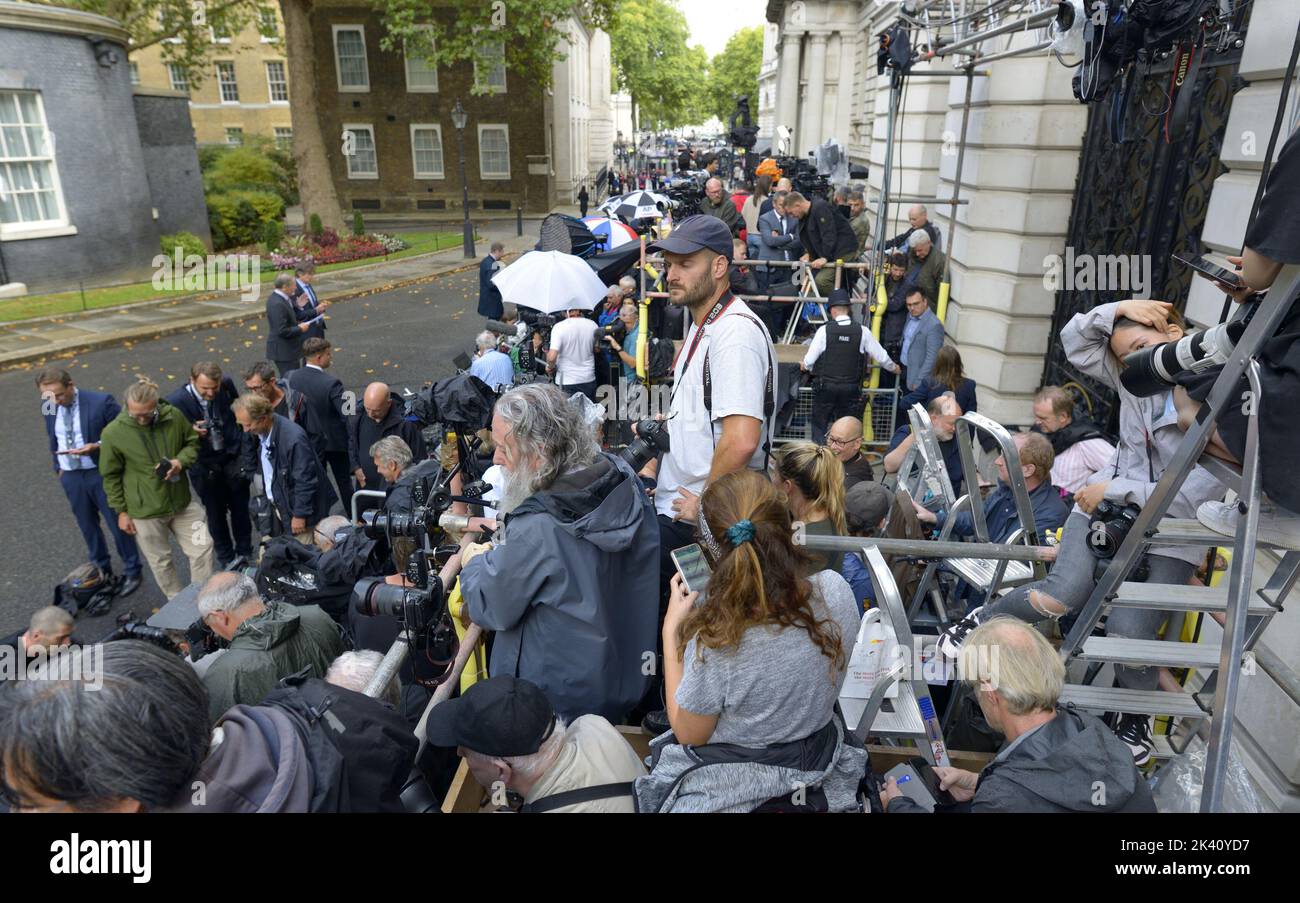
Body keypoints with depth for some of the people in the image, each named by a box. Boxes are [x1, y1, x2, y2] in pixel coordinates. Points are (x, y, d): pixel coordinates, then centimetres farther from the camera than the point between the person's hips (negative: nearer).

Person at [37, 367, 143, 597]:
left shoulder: (101, 402, -17)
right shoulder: (49, 406, -1)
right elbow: (53, 438, 15)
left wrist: (96, 446, -25)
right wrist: (58, 467, 14)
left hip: (101, 473, -5)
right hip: (70, 477, 5)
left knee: (117, 524, 6)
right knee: (87, 526, 17)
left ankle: (131, 571, 24)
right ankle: (101, 569, 36)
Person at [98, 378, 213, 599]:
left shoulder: (174, 417, -12)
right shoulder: (113, 433, -16)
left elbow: (192, 442, 7)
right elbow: (111, 476, -4)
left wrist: (181, 461, -15)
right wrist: (121, 511, 0)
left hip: (182, 503, 2)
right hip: (146, 511, -2)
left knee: (202, 549, 8)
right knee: (161, 563, 14)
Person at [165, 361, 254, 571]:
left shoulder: (226, 384, -15)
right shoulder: (176, 402, -22)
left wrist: (242, 443, 3)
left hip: (233, 457, 2)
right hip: (205, 467, -2)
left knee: (240, 508, 16)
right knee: (216, 514, 13)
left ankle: (244, 552, 37)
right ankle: (226, 558, 34)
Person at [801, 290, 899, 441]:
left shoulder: (824, 330, -8)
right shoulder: (863, 331, -3)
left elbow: (809, 360, -6)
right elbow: (881, 357, 5)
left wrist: (805, 366, 19)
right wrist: (893, 368, 26)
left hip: (825, 387, -2)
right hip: (851, 388, 2)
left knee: (819, 426, 9)